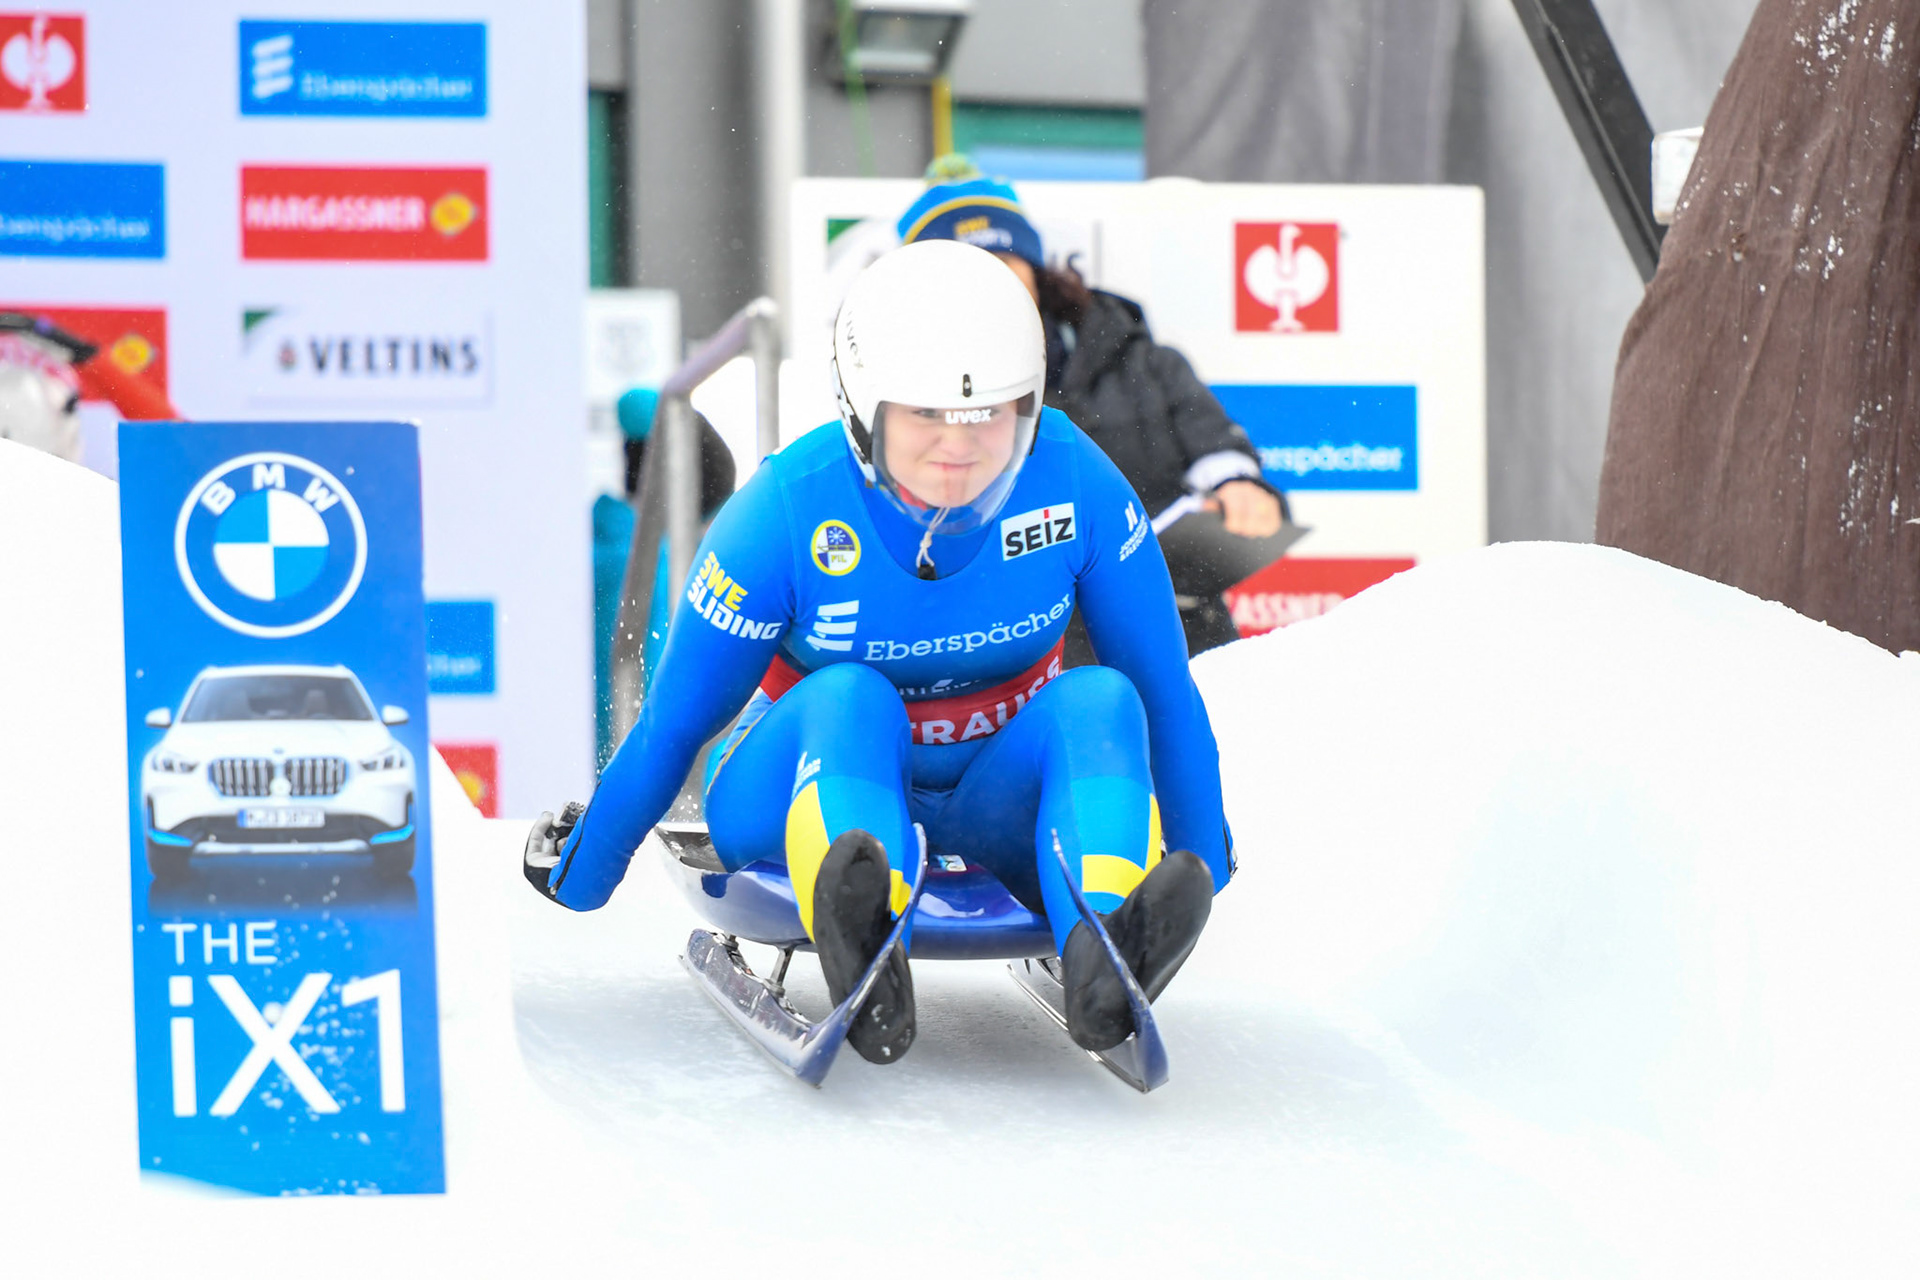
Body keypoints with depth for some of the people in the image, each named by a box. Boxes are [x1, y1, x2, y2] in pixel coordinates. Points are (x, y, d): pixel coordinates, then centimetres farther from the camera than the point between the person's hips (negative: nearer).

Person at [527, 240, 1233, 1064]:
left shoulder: (1077, 484, -14)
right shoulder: (788, 509, -19)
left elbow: (1164, 688, -1)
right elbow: (674, 722, -8)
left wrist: (1203, 865, 6)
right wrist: (577, 876, 2)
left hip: (995, 799, 2)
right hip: (814, 773, -2)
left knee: (1100, 701, -28)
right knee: (848, 698, -34)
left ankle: (1105, 953, -56)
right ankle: (863, 949, -64)